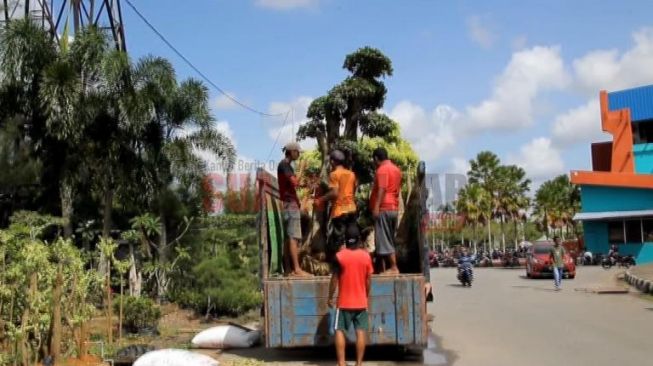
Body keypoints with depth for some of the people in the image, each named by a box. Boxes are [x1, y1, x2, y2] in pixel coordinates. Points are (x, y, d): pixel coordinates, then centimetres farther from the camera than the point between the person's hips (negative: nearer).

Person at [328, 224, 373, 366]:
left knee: (340, 331, 5)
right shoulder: (366, 256, -3)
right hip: (361, 302, 2)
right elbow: (368, 281, 2)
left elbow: (334, 279, -7)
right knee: (361, 332, 4)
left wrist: (330, 297, 5)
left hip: (344, 302, -2)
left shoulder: (340, 256, -10)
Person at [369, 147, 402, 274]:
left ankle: (394, 267, -10)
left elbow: (381, 189, -20)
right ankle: (385, 268, 10)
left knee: (383, 240, -7)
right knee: (389, 240, 10)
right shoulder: (396, 169, 17)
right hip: (394, 208, 9)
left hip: (384, 208, -9)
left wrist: (376, 206, -23)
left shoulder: (382, 169, -10)